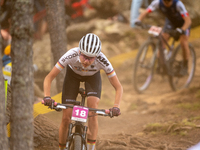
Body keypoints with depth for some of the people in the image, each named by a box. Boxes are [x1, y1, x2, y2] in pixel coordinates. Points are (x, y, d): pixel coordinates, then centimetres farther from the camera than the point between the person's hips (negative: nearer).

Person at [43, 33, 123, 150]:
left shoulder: (102, 60, -38)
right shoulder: (71, 55, -40)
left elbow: (119, 87, -30)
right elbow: (48, 78, -32)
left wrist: (116, 106, -46)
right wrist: (47, 97, -48)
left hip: (93, 77, 0)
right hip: (73, 75, 0)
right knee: (66, 118, -7)